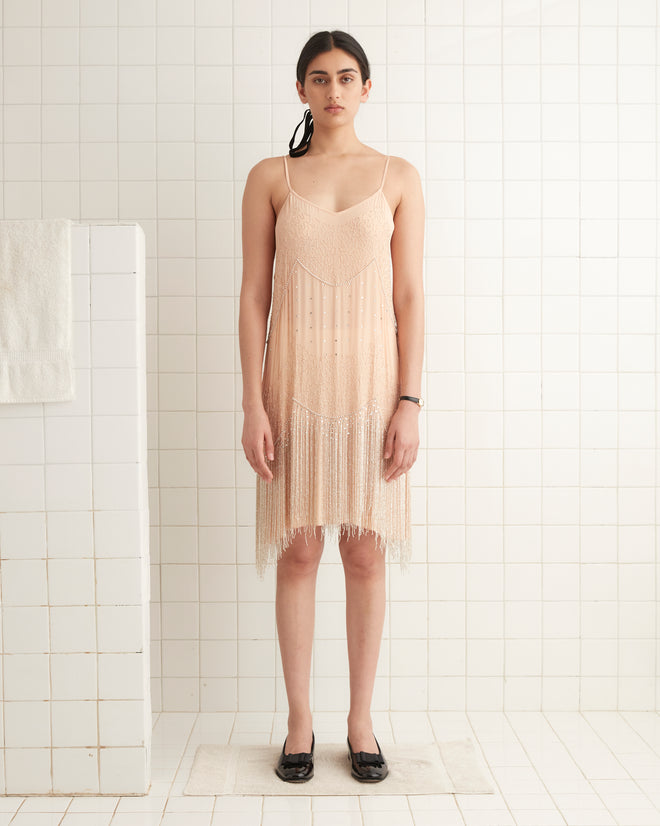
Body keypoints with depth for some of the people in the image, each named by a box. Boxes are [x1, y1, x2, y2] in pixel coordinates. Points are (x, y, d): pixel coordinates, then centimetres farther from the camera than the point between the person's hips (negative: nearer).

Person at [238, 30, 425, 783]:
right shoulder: (269, 178, 6)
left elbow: (409, 298, 2)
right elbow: (253, 297, 2)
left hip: (371, 379, 1)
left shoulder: (398, 178, 7)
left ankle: (361, 722, 21)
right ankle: (300, 722, 19)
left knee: (366, 552, 5)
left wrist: (409, 402, -6)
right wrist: (253, 406, -6)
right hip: (295, 380, 0)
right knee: (298, 551, 4)